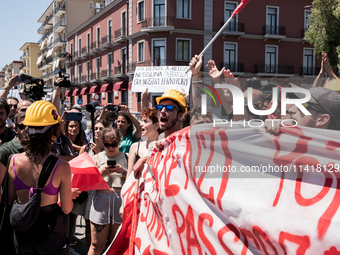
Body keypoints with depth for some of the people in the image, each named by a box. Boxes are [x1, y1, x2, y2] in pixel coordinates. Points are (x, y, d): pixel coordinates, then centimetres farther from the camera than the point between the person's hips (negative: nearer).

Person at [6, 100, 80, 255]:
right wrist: (69, 195, 7)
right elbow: (66, 209, -13)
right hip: (48, 229, -2)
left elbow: (10, 200, 0)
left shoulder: (14, 161, -13)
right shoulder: (61, 167, -23)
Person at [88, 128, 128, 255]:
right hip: (100, 201, 0)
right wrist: (101, 173, -9)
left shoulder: (126, 157, 9)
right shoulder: (97, 157, 11)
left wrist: (124, 172, -12)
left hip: (121, 201, 0)